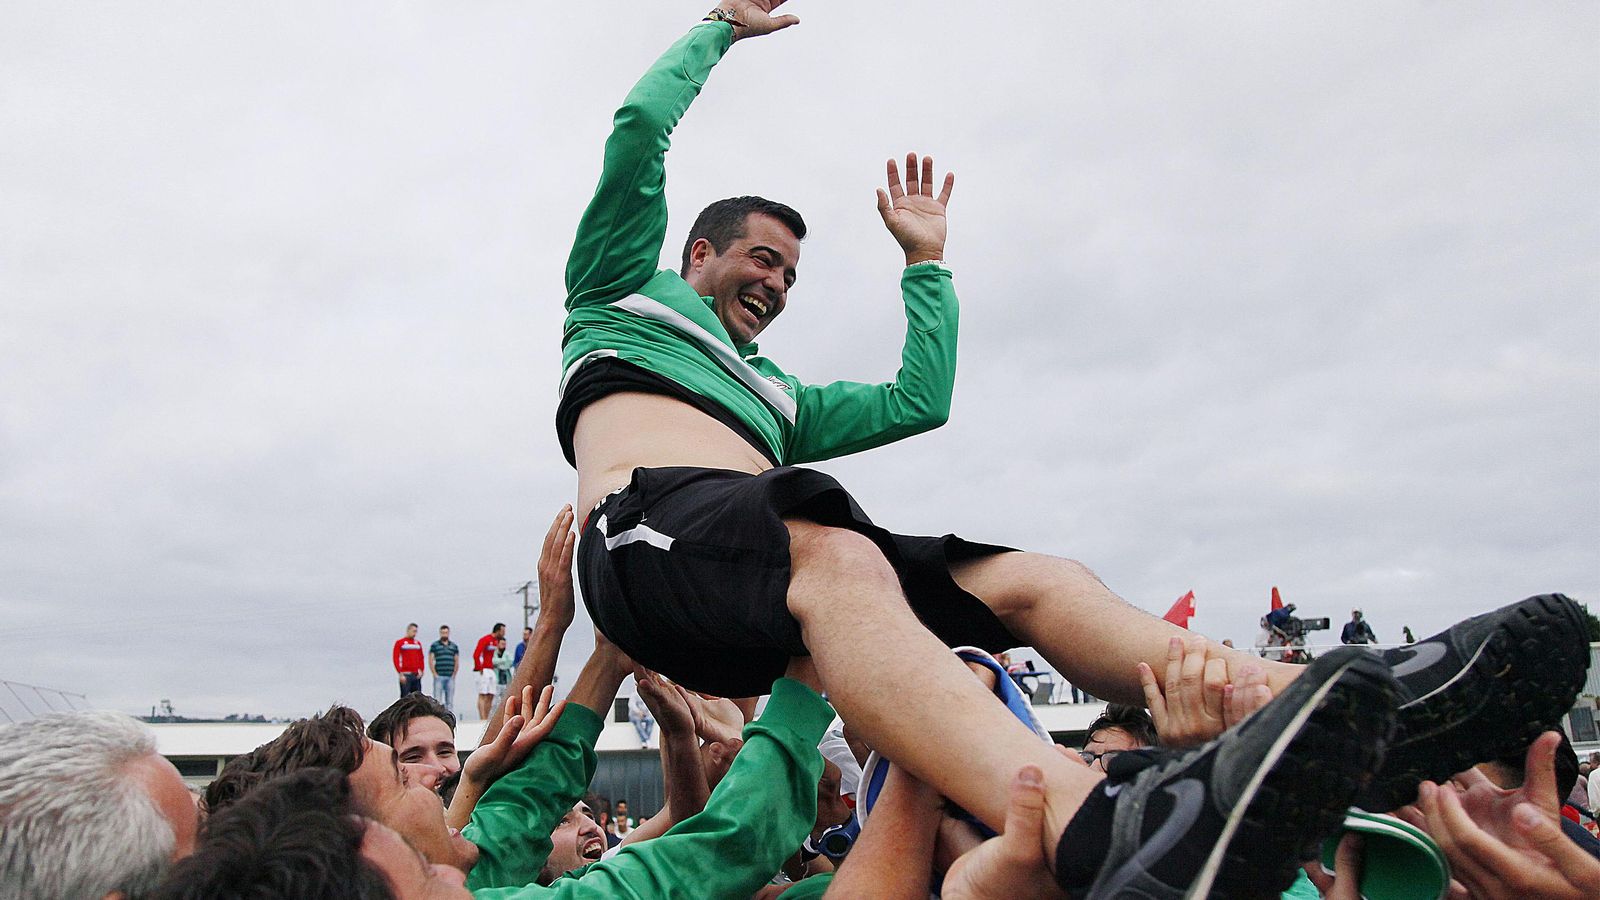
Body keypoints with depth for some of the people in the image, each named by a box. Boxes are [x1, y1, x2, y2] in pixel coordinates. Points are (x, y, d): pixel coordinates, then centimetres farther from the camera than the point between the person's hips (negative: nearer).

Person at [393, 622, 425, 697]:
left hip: (416, 675, 5)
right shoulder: (399, 643, -1)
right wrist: (401, 674, -13)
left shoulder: (418, 643, 14)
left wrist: (421, 671, 2)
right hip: (405, 676, -5)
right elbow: (396, 659, -6)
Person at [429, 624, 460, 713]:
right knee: (437, 700, -4)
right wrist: (435, 674, -6)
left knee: (450, 700, 5)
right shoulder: (434, 645, 4)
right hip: (439, 676, -3)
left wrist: (454, 674, 5)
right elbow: (430, 661, 0)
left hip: (451, 677, 3)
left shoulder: (454, 646, 14)